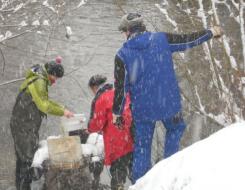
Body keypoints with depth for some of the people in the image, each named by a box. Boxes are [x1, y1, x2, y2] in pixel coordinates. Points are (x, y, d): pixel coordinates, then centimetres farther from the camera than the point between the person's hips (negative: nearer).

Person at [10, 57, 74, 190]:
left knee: (22, 159, 15)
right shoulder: (38, 82, -16)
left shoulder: (39, 80, 17)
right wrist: (62, 112, -12)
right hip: (25, 127, -10)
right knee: (29, 160, -9)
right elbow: (44, 105, -21)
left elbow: (45, 102, 24)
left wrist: (62, 108, 13)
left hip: (21, 125, 10)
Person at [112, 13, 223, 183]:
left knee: (142, 148, 13)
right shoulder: (162, 40, -7)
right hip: (169, 103, 0)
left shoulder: (122, 54, -9)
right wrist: (211, 32, 21)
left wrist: (117, 112, 6)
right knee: (175, 128, 30)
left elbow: (121, 87, -7)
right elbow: (189, 40, 4)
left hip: (142, 109, 0)